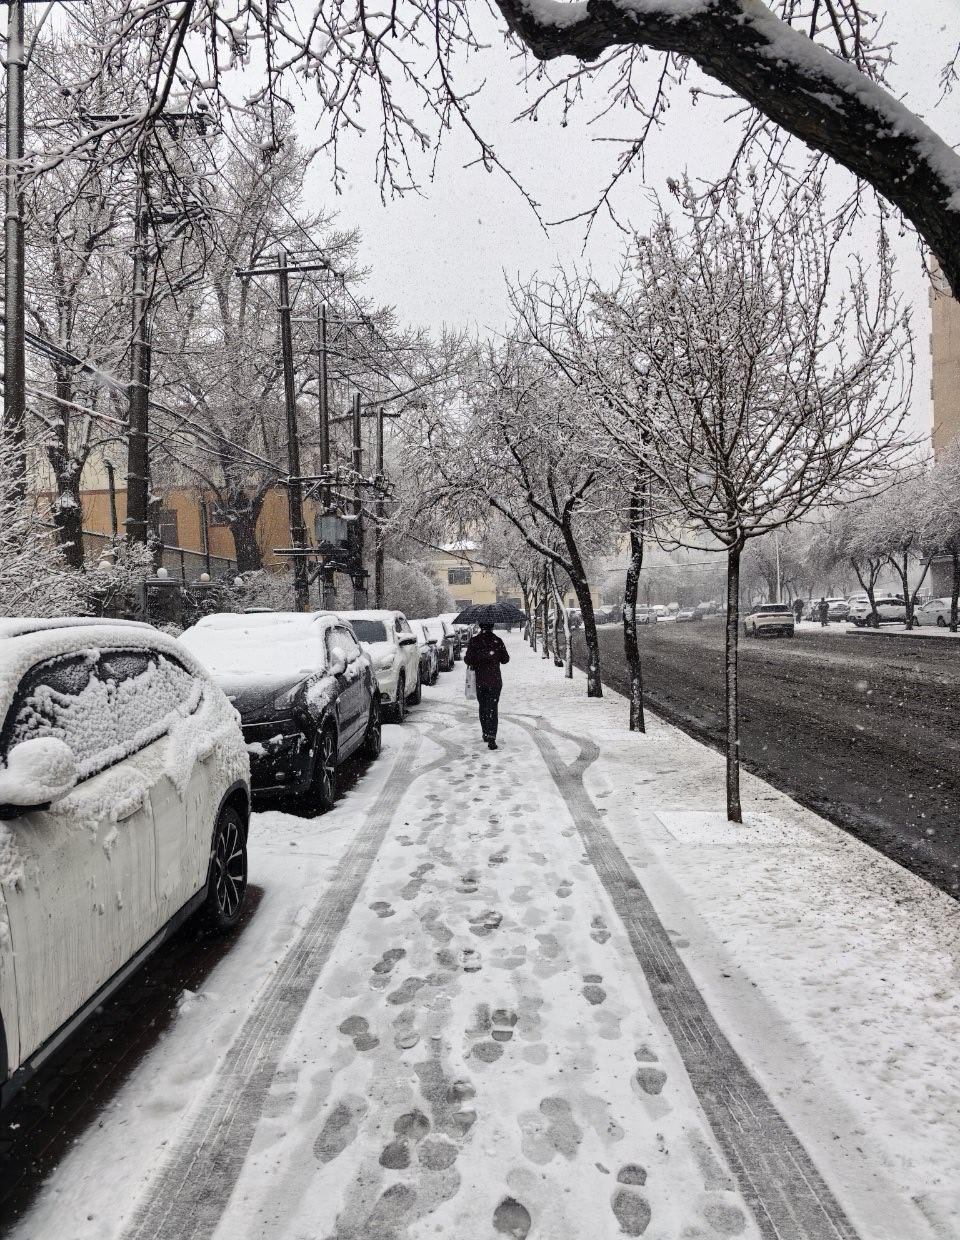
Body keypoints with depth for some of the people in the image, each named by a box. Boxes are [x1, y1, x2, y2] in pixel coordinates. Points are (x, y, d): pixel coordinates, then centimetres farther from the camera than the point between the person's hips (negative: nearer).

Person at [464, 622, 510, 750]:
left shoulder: (473, 641, -5)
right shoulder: (497, 641, -3)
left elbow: (469, 659, -9)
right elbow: (505, 659, 3)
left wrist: (466, 659, 13)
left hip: (479, 680, 1)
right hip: (495, 680, -1)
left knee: (482, 707, 18)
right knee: (492, 708, -3)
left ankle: (485, 733, 27)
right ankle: (491, 738, -15)